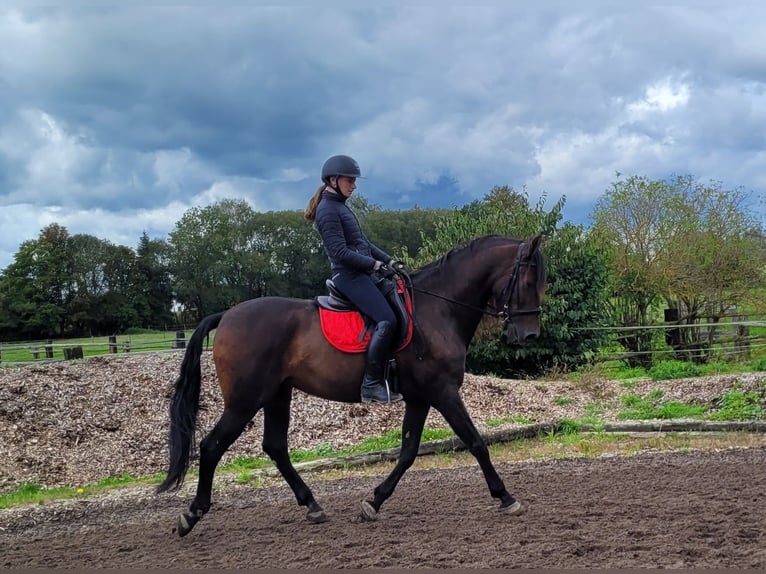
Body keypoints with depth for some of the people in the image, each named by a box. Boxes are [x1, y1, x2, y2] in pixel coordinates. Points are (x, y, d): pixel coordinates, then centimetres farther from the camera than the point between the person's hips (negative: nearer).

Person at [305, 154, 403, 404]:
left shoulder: (341, 207, 18)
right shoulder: (328, 210, -12)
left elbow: (363, 242, 21)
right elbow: (341, 252, -19)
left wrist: (388, 259, 11)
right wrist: (376, 264, -16)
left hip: (360, 273, 11)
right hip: (349, 276, -11)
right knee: (387, 320, -22)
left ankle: (391, 369, 14)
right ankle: (372, 383, -21)